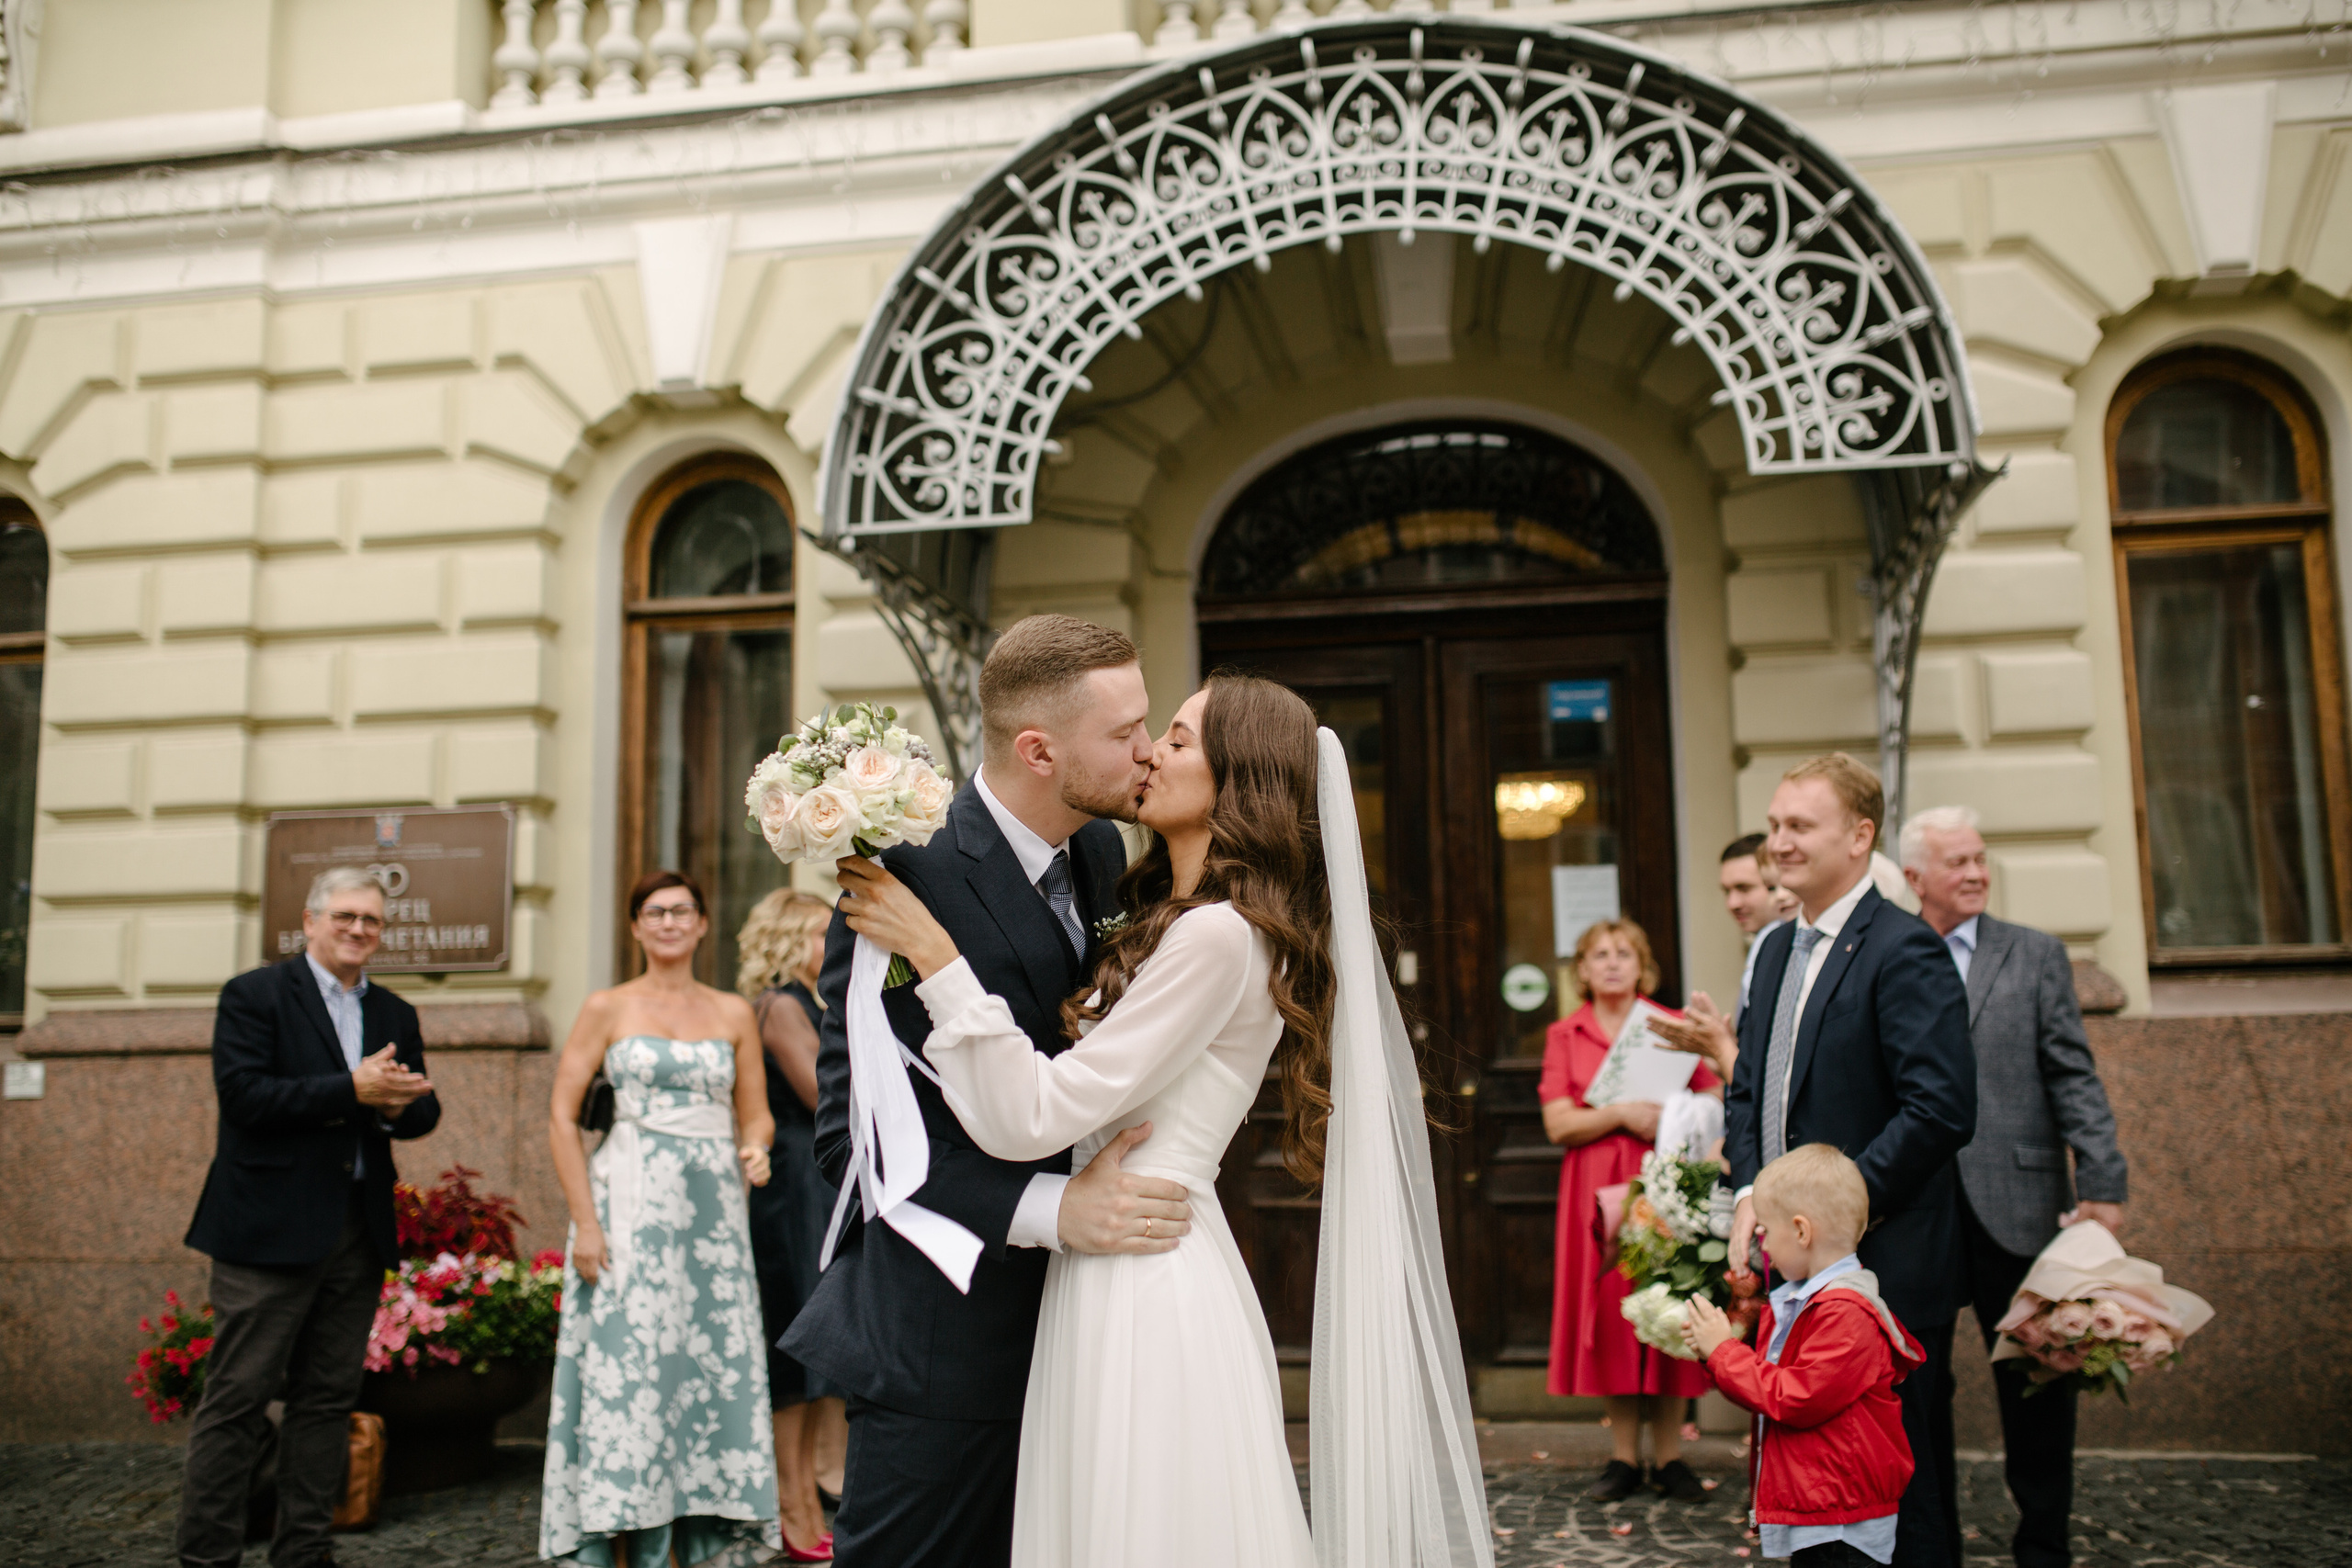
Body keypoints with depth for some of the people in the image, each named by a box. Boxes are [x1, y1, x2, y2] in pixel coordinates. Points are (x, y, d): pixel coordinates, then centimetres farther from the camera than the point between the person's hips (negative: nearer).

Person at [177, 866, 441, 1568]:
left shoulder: (395, 1015, 16)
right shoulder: (253, 995, -1)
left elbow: (423, 1110, 13)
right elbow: (244, 1095, -13)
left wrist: (397, 1105, -11)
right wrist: (350, 1090, -19)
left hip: (359, 1233, 6)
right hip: (272, 1229, -5)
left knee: (328, 1399, 9)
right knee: (236, 1401, -2)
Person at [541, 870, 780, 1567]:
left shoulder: (734, 1013, 11)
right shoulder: (607, 1008, 3)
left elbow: (756, 1115, 14)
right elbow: (561, 1118, -1)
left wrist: (755, 1148, -10)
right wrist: (585, 1222, -9)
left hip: (713, 1214, 3)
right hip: (631, 1205, -3)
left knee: (715, 1372, 4)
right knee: (628, 1374, -4)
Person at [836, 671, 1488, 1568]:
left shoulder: (1219, 935, -18)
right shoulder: (1176, 922, 14)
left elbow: (1032, 1118, -20)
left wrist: (932, 952, -19)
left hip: (1145, 1283, -10)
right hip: (1131, 1274, 10)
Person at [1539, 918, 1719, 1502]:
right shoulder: (1564, 1036, 7)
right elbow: (1559, 1124, -1)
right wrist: (1621, 1114, -13)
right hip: (1600, 1190, 0)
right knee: (1610, 1317, 1)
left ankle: (1669, 1455, 9)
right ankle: (1625, 1456, 10)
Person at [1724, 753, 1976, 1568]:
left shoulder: (1905, 950, -12)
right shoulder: (1778, 950, 14)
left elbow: (1941, 1109, -21)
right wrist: (1748, 1199, 3)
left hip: (1883, 1269, -8)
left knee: (1901, 1493, 2)